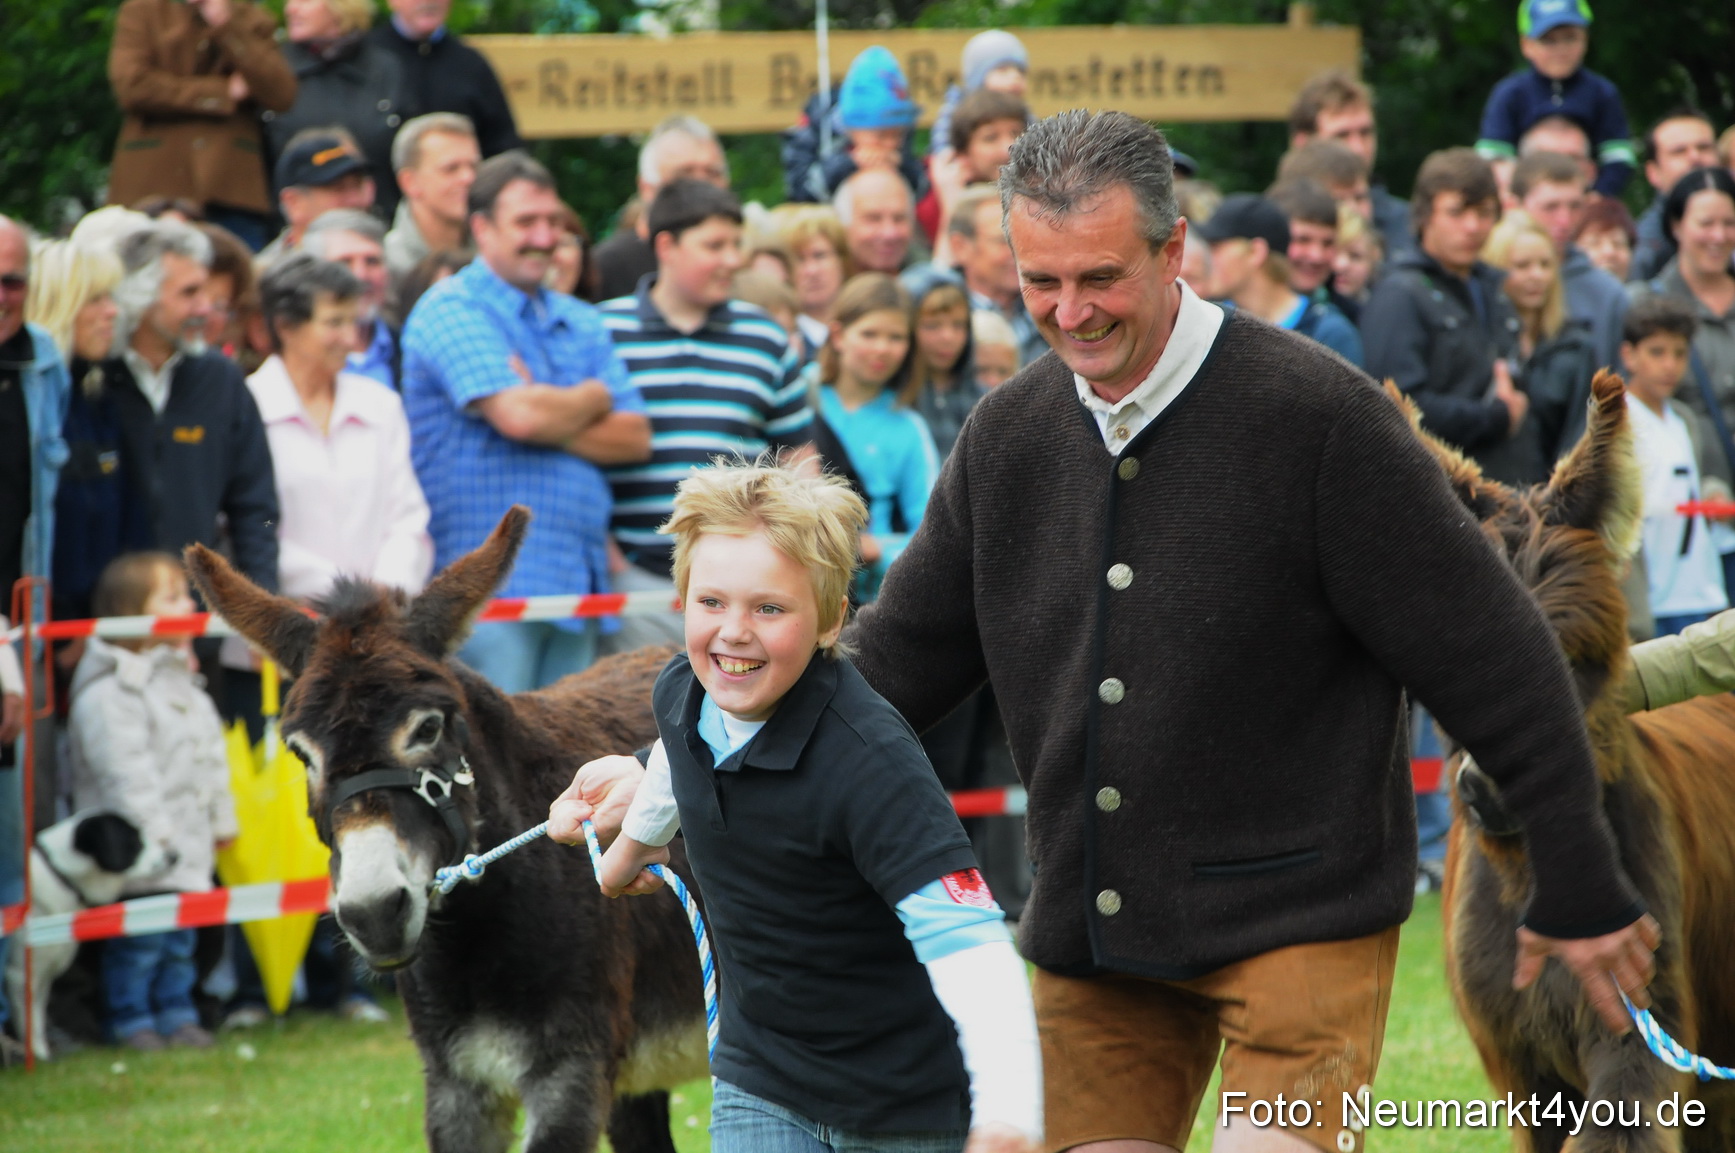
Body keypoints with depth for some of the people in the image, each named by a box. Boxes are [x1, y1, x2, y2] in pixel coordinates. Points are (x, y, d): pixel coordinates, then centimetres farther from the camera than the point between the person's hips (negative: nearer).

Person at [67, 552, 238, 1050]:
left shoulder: (182, 682, 14)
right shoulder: (108, 692, -16)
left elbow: (211, 756, 22)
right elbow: (124, 767, -21)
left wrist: (222, 817, 22)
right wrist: (151, 828, -23)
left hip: (187, 840, 9)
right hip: (137, 850, -8)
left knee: (181, 937, 13)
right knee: (139, 939, -5)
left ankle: (177, 1013, 23)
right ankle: (131, 1018, 6)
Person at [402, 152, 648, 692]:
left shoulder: (581, 323, 18)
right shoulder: (453, 309, -5)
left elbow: (634, 438, 9)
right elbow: (517, 414, -18)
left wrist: (552, 417, -8)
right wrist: (593, 400, 2)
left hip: (578, 581, 7)